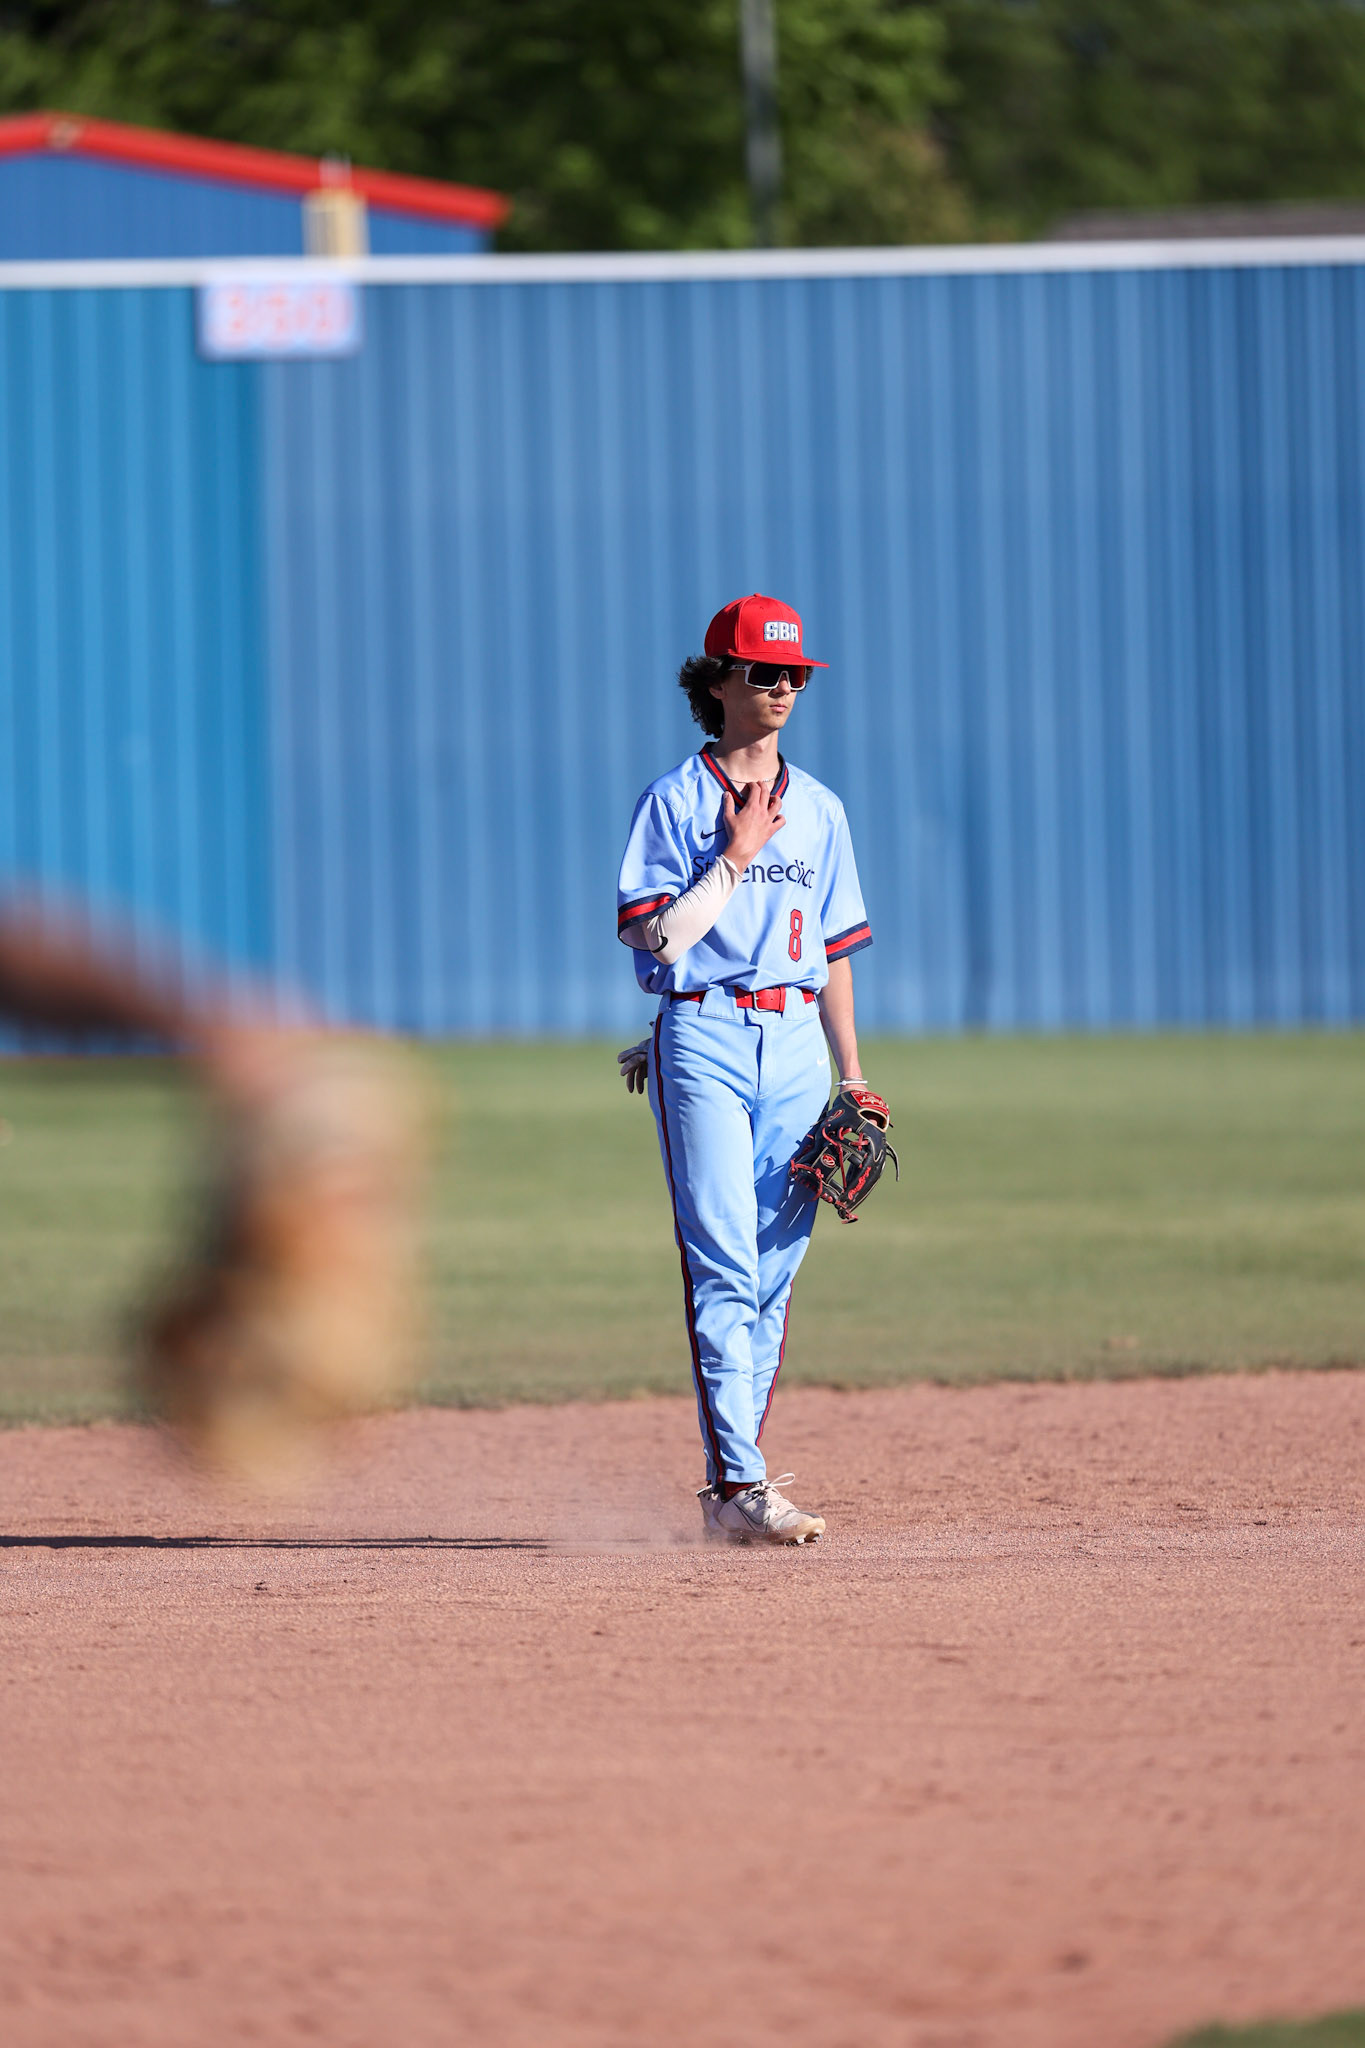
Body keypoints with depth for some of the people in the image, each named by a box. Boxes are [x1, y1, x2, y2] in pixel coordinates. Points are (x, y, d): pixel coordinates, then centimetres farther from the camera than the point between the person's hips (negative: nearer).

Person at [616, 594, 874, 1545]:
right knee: (726, 1265, -13)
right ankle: (738, 1485, -18)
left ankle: (737, 1484, 8)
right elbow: (655, 936, -9)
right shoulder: (675, 802, 0)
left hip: (796, 1045, 5)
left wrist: (853, 1081, 13)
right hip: (704, 1040, -5)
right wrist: (738, 856, -11)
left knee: (776, 1271, 3)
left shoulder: (819, 810, 15)